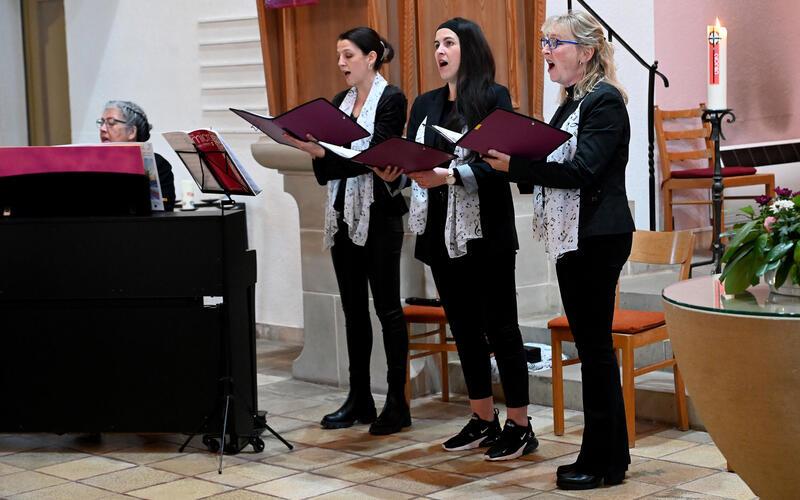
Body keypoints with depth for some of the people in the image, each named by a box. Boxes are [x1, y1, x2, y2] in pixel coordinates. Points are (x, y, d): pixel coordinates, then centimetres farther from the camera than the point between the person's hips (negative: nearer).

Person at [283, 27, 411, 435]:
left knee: (387, 307, -2)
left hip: (378, 215, -7)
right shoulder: (340, 102, 13)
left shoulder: (391, 99, -7)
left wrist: (322, 153, -30)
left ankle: (396, 402, 3)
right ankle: (359, 399, 16)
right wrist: (315, 152, -12)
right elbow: (326, 171, 10)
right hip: (343, 215, 7)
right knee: (353, 309, 10)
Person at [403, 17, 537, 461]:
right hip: (439, 230, 6)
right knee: (464, 327, 11)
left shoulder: (494, 97, -5)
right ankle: (483, 420, 22)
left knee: (500, 328, -1)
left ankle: (519, 425, 7)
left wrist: (449, 176, -27)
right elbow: (409, 160, 9)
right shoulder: (425, 104, 13)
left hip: (485, 232, -6)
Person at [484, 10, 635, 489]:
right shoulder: (571, 103, 16)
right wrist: (513, 164, -1)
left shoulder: (605, 100, -12)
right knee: (590, 344, 12)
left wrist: (515, 165, -24)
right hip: (570, 238, 9)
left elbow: (581, 170, -22)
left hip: (597, 239, -9)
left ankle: (603, 460, 4)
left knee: (596, 346, -4)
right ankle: (612, 451, 21)